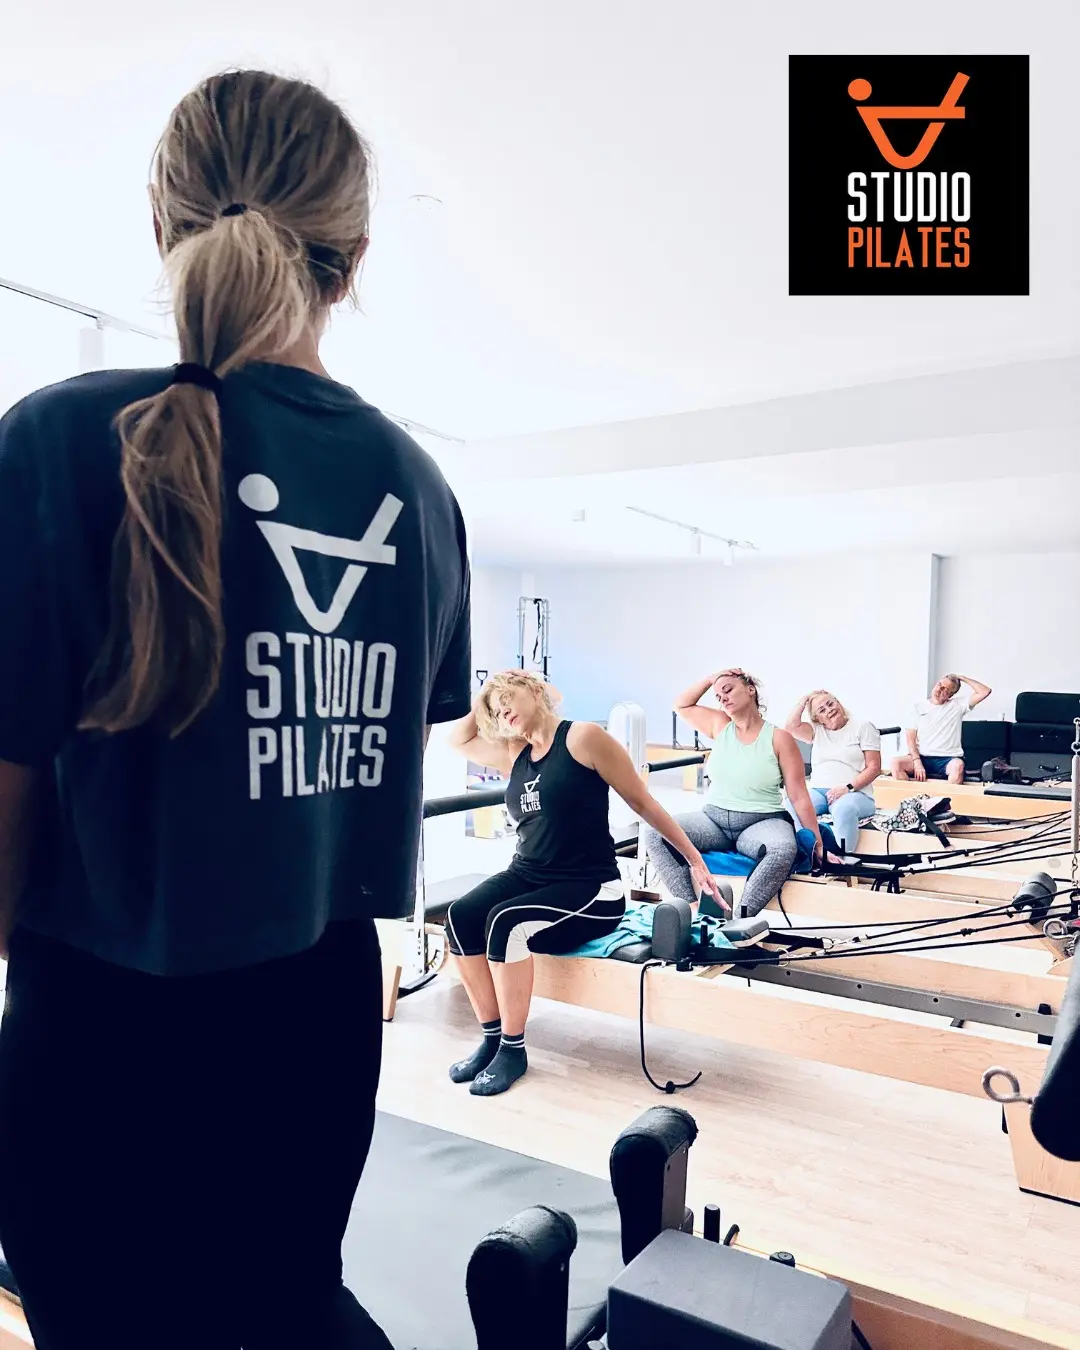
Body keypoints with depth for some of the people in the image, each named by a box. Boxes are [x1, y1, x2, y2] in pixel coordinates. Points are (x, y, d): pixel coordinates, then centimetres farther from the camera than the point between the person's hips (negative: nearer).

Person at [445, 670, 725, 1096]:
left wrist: (695, 860, 0)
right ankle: (491, 1037, -6)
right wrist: (483, 700, 15)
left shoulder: (583, 738, -9)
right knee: (460, 917, -19)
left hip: (590, 889, -6)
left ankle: (513, 1049, -12)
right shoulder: (513, 756, 11)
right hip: (527, 876, 6)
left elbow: (643, 803, -4)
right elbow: (459, 739, 29)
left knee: (506, 923, -29)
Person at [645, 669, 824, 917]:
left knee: (783, 849, -40)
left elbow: (799, 797, -4)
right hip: (713, 819, 4)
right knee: (655, 834, -22)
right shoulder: (720, 725, 9)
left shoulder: (779, 738, -4)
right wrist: (710, 679, 10)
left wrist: (818, 844, -7)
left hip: (762, 822, -4)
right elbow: (681, 706, 22)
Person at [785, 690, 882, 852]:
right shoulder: (817, 730, 19)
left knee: (844, 808, -41)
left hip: (855, 793, -3)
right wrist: (804, 699, 9)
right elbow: (791, 726, 0)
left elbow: (874, 767, 0)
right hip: (817, 791, 3)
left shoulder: (863, 727, 7)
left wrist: (848, 788, -13)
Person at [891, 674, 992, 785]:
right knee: (896, 763, -29)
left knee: (958, 765, -37)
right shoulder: (919, 706, 11)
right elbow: (911, 737, 4)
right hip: (922, 757, 1)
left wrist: (962, 678, 8)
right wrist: (917, 763, -11)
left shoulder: (957, 705, 12)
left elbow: (985, 691, 2)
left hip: (948, 759, -1)